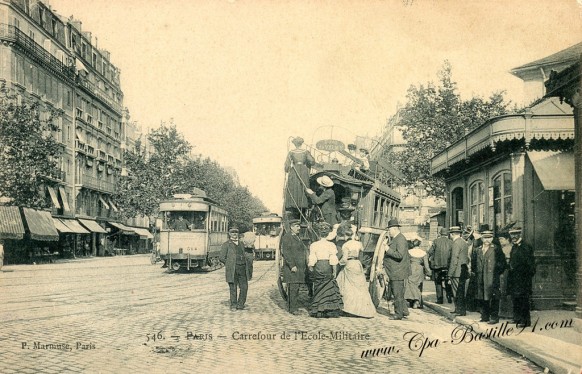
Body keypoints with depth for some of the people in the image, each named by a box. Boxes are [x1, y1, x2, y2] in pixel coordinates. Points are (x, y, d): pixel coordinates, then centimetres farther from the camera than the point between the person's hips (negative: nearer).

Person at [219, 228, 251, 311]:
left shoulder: (241, 243, 19)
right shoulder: (226, 244, 2)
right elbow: (221, 258, -2)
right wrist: (229, 264, 1)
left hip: (242, 269, 5)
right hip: (232, 270, -5)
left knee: (244, 287, 1)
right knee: (233, 288, 0)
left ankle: (240, 305, 14)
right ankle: (233, 305, 12)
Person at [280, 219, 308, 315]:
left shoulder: (297, 237, 19)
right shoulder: (286, 237, -9)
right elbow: (285, 252, -16)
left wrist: (305, 266, 20)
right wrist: (292, 265, -20)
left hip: (299, 267, 9)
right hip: (292, 267, -9)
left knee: (296, 287, 10)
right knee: (293, 287, -10)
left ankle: (290, 307, 16)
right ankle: (292, 308, -8)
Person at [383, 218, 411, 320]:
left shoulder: (400, 240, -17)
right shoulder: (395, 239, 15)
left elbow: (400, 255, -25)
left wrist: (388, 250, -21)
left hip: (398, 273, -11)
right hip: (394, 272, 11)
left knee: (398, 294, -3)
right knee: (395, 292, 16)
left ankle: (399, 314, 5)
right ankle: (404, 310, 22)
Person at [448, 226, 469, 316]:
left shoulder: (456, 243, -14)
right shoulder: (464, 242, 16)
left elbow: (454, 259, -17)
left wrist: (450, 274, -15)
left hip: (457, 272, -10)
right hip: (464, 271, 10)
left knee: (457, 293, -5)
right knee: (461, 292, 13)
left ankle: (461, 311, -4)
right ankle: (458, 309, 19)